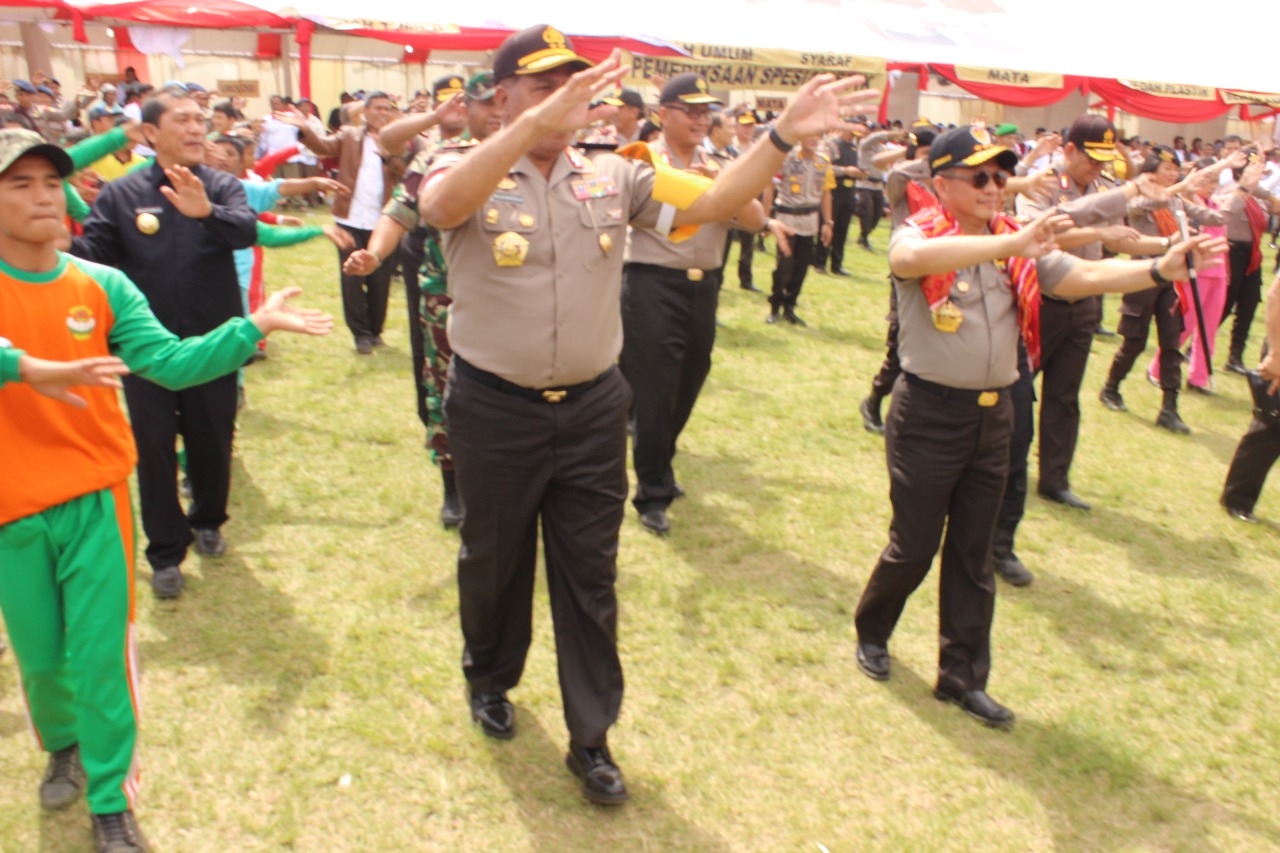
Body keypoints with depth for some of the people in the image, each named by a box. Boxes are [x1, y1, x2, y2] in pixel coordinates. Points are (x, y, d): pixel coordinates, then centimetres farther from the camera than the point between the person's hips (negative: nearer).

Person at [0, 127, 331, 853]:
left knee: (100, 654, 4)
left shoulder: (102, 286, -2)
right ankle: (63, 745, 47)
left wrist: (254, 327, -16)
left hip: (95, 500, 0)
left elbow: (172, 362, -9)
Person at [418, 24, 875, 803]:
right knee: (495, 560, 18)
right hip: (496, 410, -2)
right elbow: (443, 205, -33)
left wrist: (784, 136, -20)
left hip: (592, 409, 2)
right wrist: (536, 124, -47)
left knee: (590, 575, 10)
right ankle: (491, 679, 47)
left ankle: (591, 737, 26)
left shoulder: (614, 177, 2)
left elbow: (715, 200, -5)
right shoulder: (469, 173, -8)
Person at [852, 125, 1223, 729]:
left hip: (993, 414, 6)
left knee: (973, 555, 12)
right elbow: (914, 258, -35)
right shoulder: (919, 235, -11)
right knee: (914, 545, 6)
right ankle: (871, 633, 33)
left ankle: (963, 676, 24)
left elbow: (1085, 277, -2)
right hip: (929, 413, -5)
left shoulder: (1019, 246, 7)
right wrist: (1010, 243, -44)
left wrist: (1159, 269, -18)